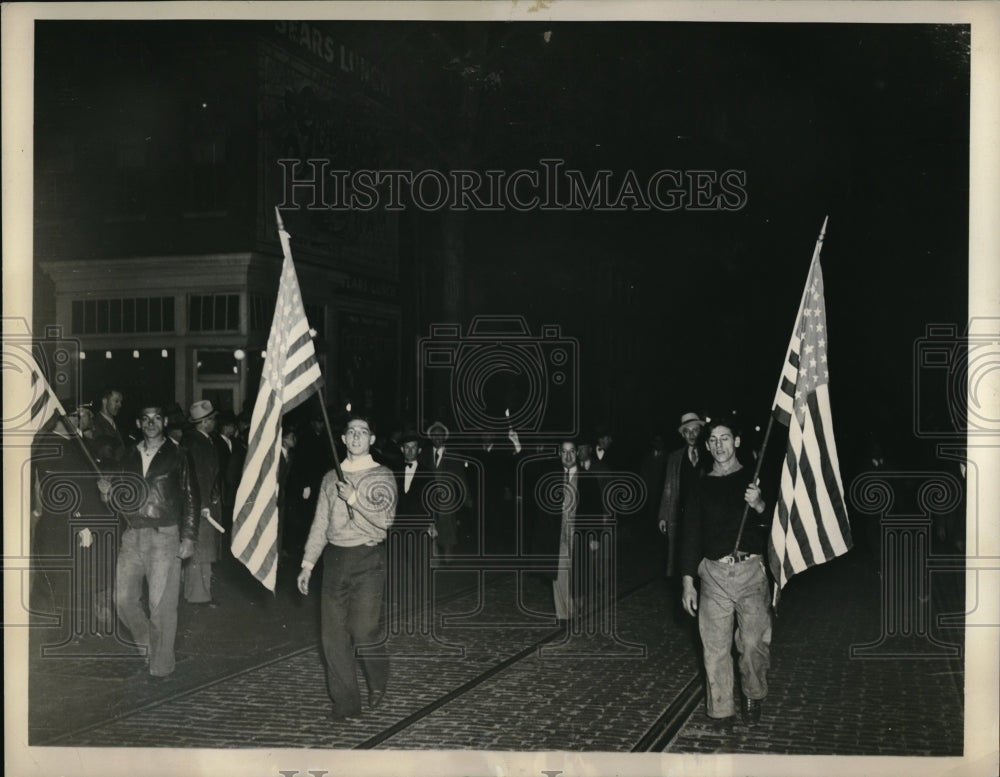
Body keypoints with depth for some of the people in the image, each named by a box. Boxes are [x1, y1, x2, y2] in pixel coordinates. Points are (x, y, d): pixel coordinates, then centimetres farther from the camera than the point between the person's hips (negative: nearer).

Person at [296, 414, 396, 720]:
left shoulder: (382, 476, 0)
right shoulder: (331, 478, 14)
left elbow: (385, 519, -13)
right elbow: (320, 524, 16)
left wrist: (355, 499, -20)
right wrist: (307, 565, 12)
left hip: (367, 560, -5)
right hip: (335, 558, 5)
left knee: (363, 631, -10)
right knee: (332, 634, 3)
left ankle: (378, 683, 19)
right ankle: (345, 702, 13)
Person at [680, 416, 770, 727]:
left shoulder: (755, 480, 8)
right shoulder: (701, 488, 12)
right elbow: (691, 536, 12)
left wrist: (760, 506, -17)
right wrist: (687, 581, 6)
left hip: (750, 571, -1)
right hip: (714, 573, 1)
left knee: (754, 643, -5)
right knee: (715, 647, -1)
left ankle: (753, 699, 18)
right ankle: (721, 712, 9)